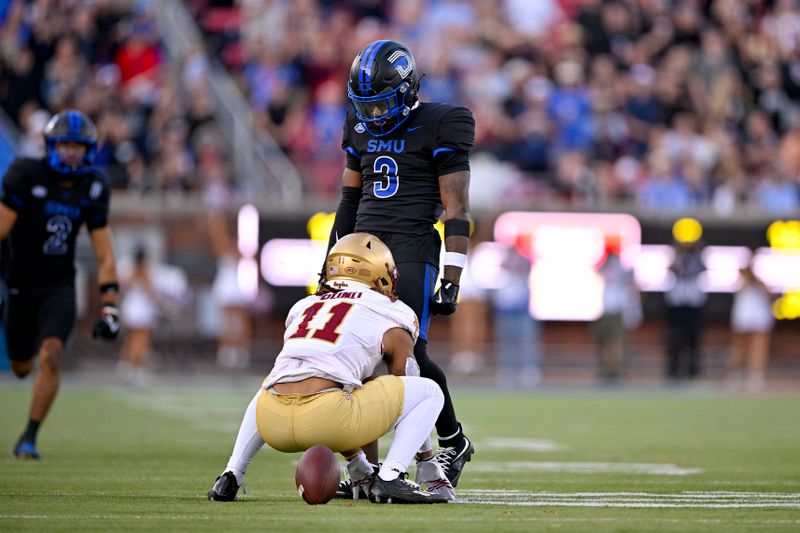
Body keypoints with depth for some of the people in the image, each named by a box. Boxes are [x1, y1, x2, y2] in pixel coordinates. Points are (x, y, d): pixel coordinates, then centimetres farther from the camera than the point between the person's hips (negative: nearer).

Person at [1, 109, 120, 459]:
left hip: (59, 286, 1)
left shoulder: (92, 189, -2)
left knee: (50, 357, -20)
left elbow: (105, 256, 3)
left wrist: (109, 308, -3)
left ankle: (29, 438, -12)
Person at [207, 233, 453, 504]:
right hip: (325, 417, -5)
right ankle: (390, 478, -6)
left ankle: (232, 474, 23)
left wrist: (357, 465, 49)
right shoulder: (393, 323, 15)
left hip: (275, 427, 5)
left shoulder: (304, 307, 28)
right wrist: (434, 475, 35)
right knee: (430, 391, 13)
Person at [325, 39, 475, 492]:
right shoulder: (362, 128, 13)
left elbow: (457, 210, -7)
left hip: (413, 250, -6)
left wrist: (451, 281, -11)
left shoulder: (439, 127, -5)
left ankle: (455, 442, 10)